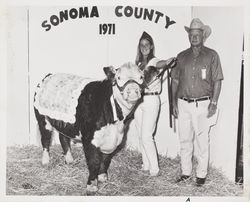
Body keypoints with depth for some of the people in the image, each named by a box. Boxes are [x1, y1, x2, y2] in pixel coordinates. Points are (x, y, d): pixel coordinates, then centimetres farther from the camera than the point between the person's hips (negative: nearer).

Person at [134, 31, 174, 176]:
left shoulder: (153, 61, -7)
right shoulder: (138, 63, 15)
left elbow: (159, 64, -32)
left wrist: (166, 62, -54)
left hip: (151, 100, -7)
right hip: (138, 100, 7)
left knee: (146, 136, -10)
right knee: (141, 136, 11)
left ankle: (154, 168, 0)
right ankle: (146, 165, 23)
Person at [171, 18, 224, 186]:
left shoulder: (211, 55, 1)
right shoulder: (182, 56, 10)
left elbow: (217, 81, -1)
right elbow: (175, 80, 13)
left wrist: (214, 103, -9)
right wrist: (174, 102, 6)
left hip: (202, 104, -3)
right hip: (183, 104, 3)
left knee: (202, 141, 2)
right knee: (184, 140, 10)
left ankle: (202, 174, 15)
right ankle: (186, 172, 23)